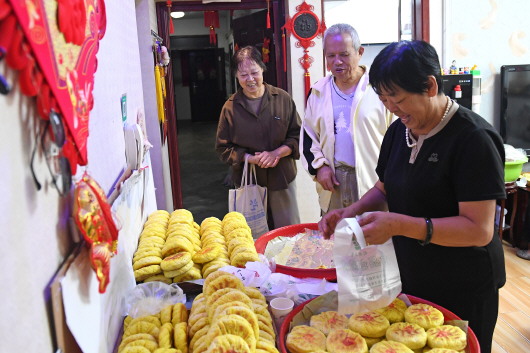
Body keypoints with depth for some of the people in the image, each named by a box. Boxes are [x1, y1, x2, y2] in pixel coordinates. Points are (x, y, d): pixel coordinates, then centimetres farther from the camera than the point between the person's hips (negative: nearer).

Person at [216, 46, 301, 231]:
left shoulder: (283, 98, 0)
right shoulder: (231, 107, -1)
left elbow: (297, 135, 2)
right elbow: (223, 148, 1)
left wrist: (276, 153, -15)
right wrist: (251, 158, -14)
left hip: (282, 178, 1)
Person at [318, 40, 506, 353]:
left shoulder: (473, 139, -21)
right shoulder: (398, 131, 2)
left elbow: (480, 230, -25)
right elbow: (384, 190, 12)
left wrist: (399, 225, -33)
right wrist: (353, 212, -8)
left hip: (463, 292, -6)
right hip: (410, 281, 7)